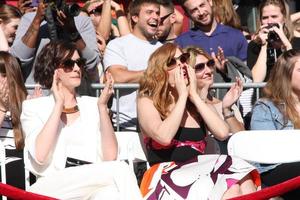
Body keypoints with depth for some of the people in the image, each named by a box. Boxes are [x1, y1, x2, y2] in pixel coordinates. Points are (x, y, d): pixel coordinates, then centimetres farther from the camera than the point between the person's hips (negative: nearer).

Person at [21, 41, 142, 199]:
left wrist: (103, 106, -2)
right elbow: (40, 156, -9)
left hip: (92, 187, 3)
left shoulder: (92, 105, 18)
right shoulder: (33, 107, 11)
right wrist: (59, 104, -3)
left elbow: (110, 156, 4)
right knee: (120, 170, -29)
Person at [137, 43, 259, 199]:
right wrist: (183, 96, -5)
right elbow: (164, 137, -16)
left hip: (200, 173, 5)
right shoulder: (147, 101, 4)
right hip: (166, 178, -5)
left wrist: (194, 95, 1)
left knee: (242, 178, -28)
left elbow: (222, 133, -1)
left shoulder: (199, 102, 18)